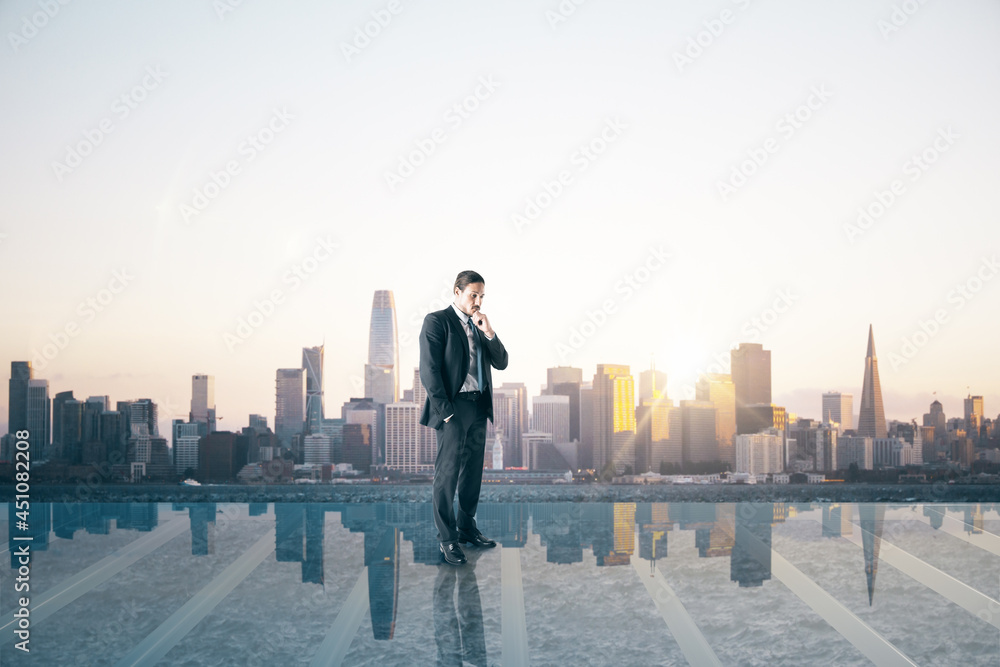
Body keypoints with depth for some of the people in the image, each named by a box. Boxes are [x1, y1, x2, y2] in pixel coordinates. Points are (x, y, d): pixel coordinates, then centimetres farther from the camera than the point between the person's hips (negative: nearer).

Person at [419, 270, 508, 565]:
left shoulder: (479, 325, 15)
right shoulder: (437, 321, -7)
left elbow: (501, 363, 10)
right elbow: (429, 369, -13)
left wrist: (489, 332, -5)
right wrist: (444, 410, -15)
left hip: (479, 407, 7)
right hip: (453, 408, -7)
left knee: (473, 471, 13)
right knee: (447, 473, -5)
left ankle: (467, 527, 26)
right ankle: (447, 539, 1)